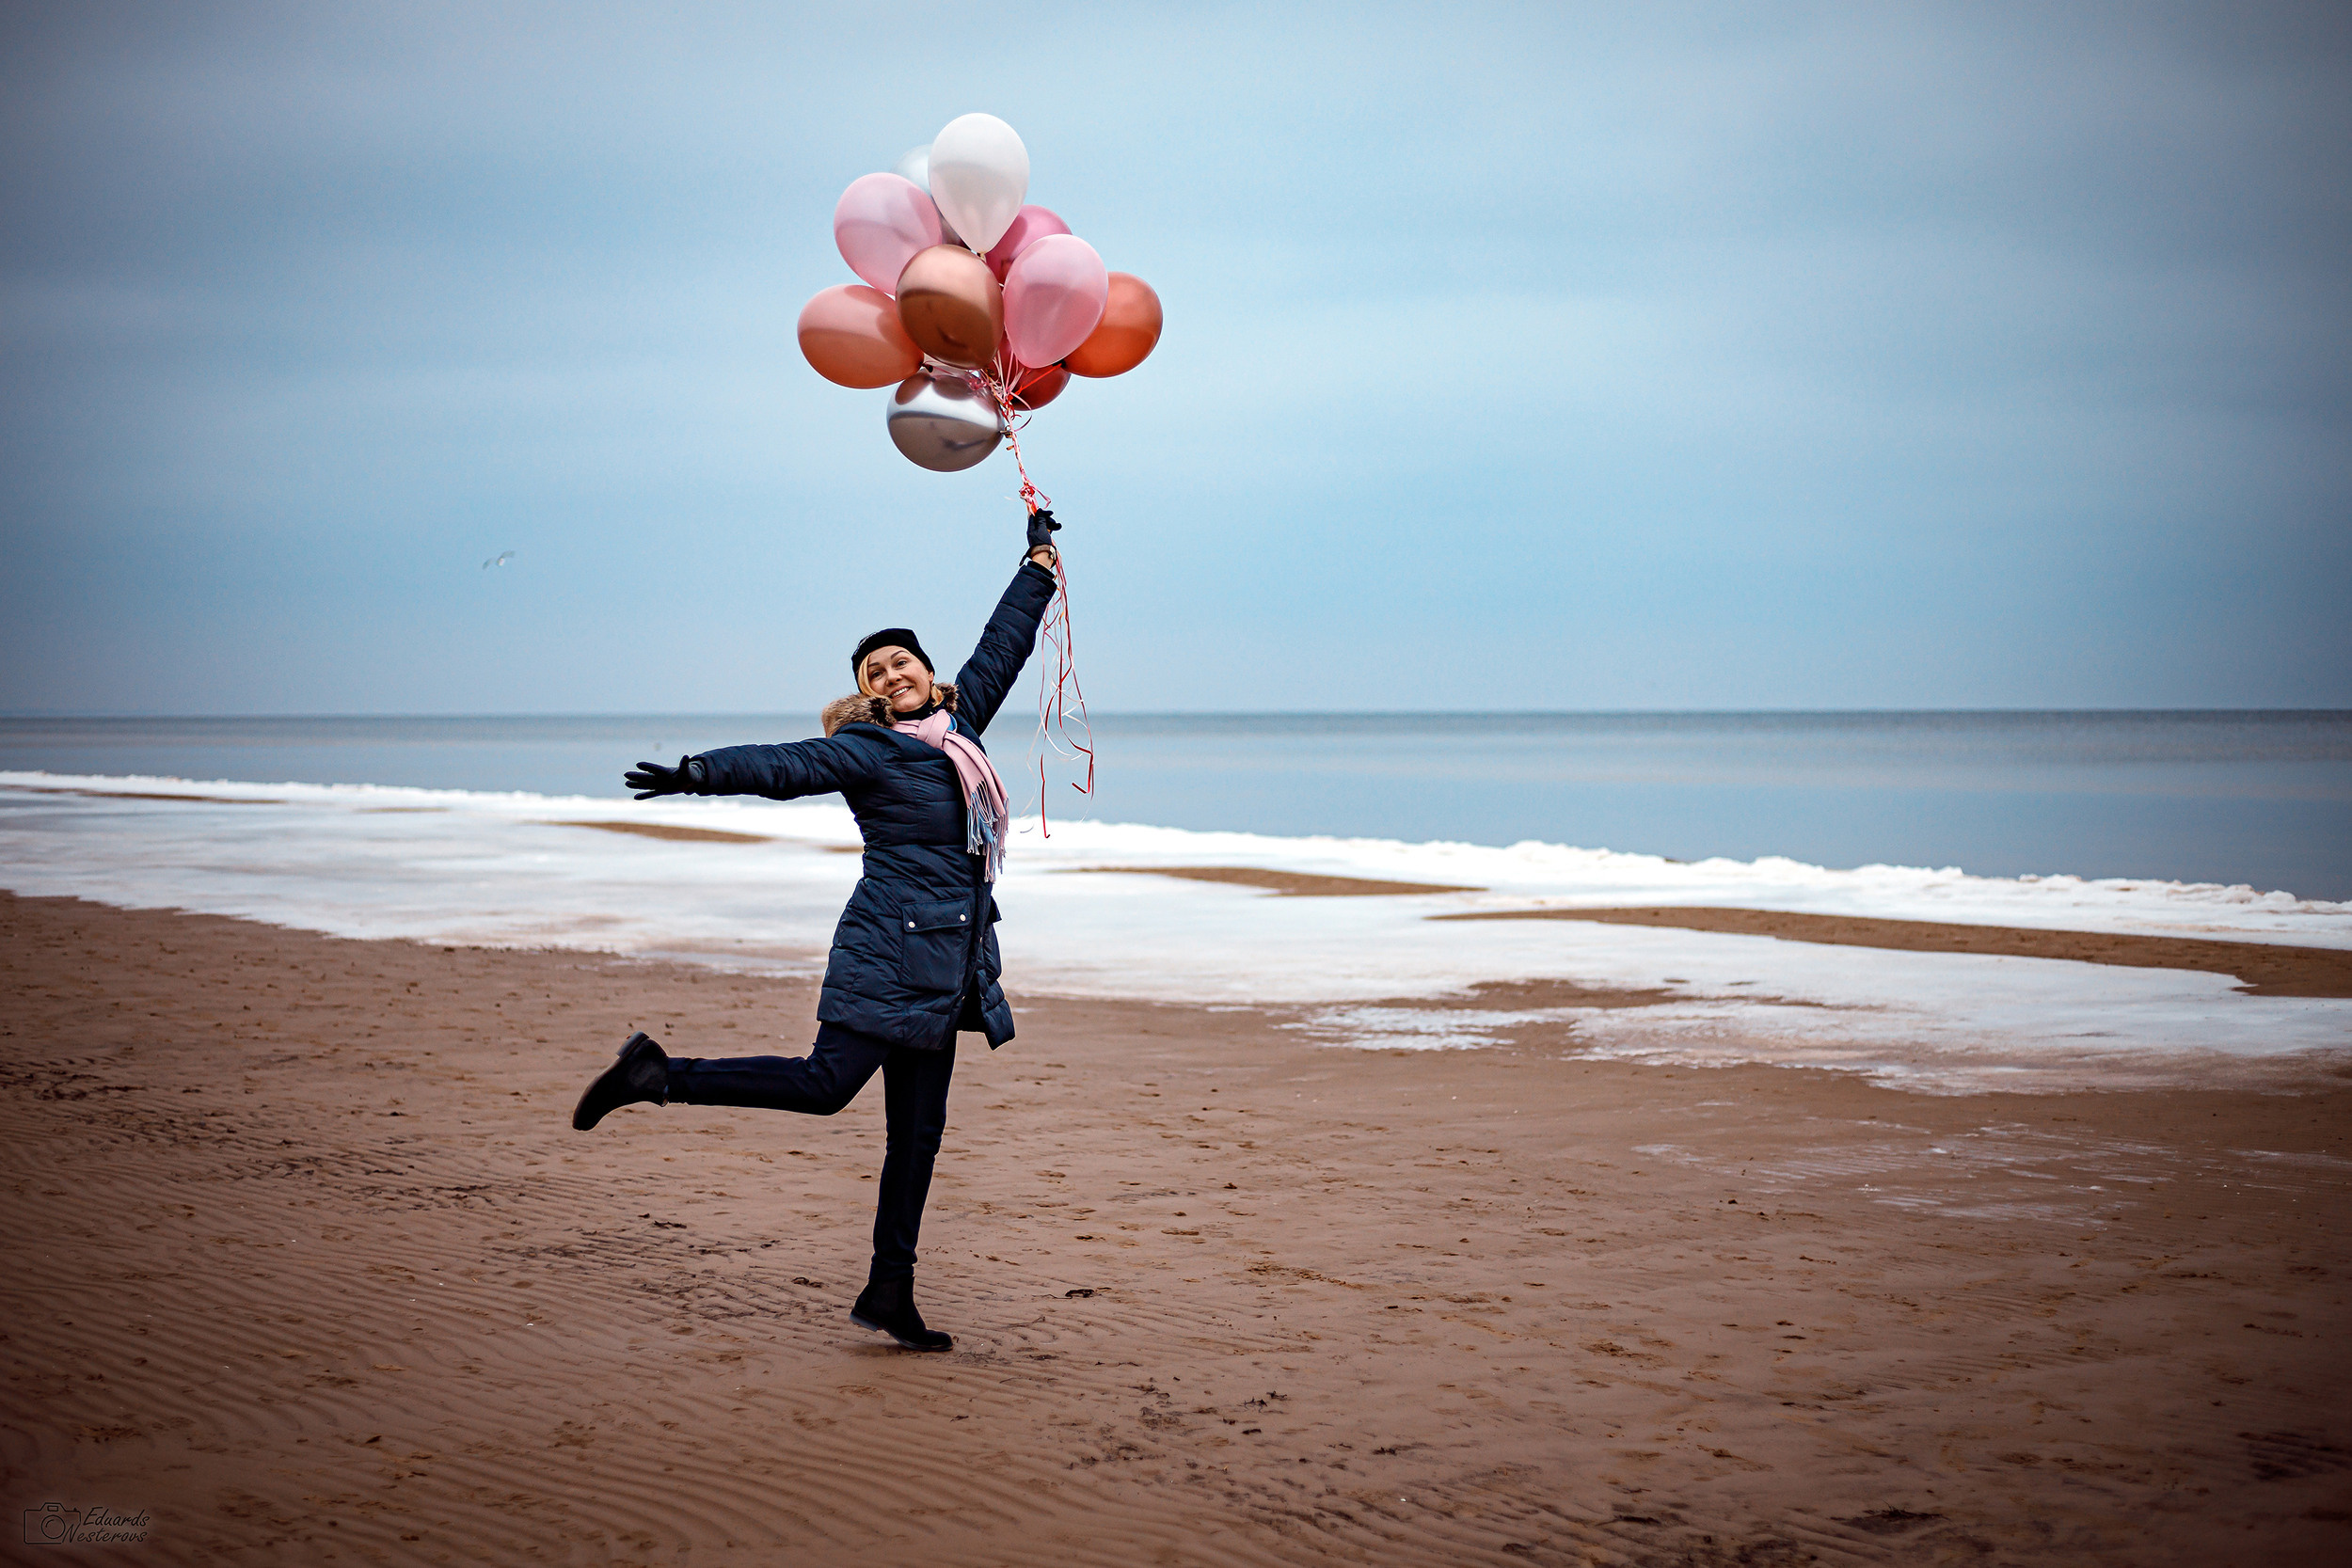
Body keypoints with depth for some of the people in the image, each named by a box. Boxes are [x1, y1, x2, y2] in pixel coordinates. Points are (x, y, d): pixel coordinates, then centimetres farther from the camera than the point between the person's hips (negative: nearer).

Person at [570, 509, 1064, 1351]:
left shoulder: (955, 724, 15)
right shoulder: (870, 751, -5)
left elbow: (1001, 648, 27)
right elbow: (786, 765, -20)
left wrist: (1039, 561, 34)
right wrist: (702, 773, -36)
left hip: (944, 965, 7)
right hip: (890, 952, -7)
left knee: (918, 1130, 5)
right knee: (826, 1083, -18)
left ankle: (889, 1295, 9)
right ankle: (661, 1075, -7)